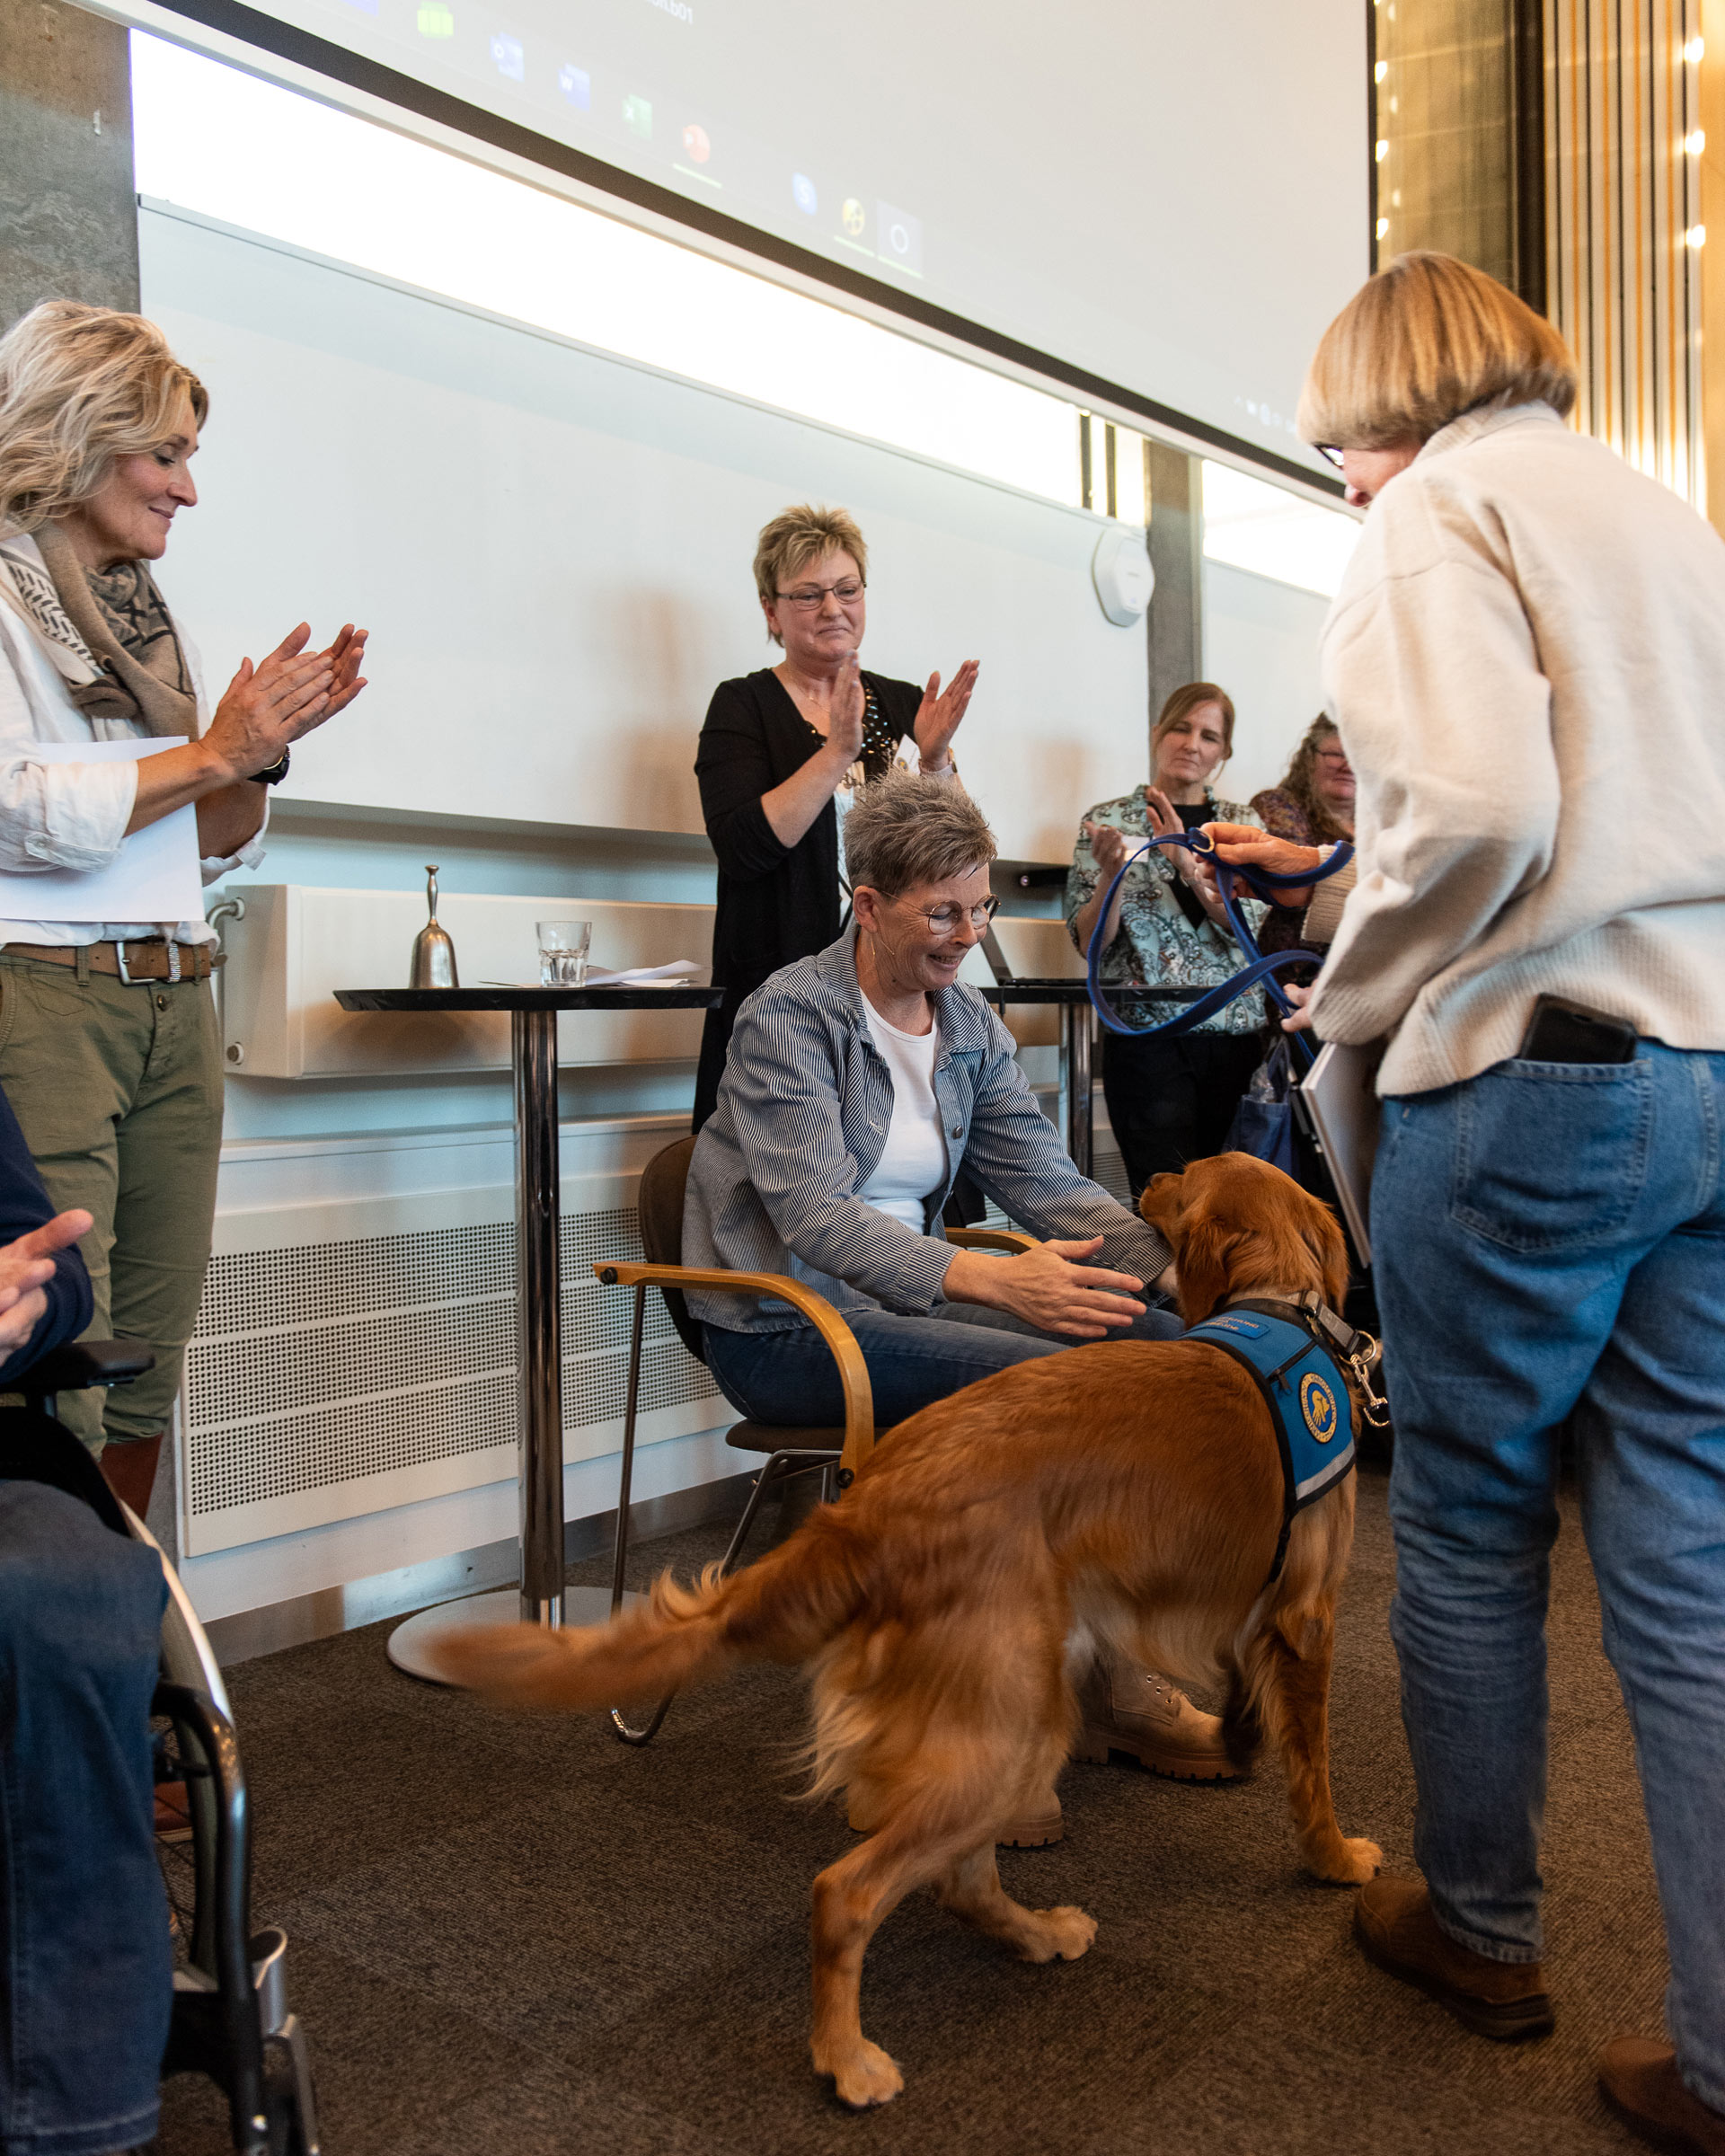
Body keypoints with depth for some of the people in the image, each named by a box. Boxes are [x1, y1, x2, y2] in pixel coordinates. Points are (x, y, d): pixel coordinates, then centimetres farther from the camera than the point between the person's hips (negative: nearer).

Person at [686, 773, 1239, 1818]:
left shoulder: (970, 1026, 9)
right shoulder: (787, 1018, -13)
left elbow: (1047, 1179, 3)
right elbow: (817, 1219, -25)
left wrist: (1168, 1261, -15)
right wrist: (988, 1278, -37)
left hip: (907, 1291, 7)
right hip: (786, 1329, -7)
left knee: (1156, 1343, -14)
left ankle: (1121, 1669, -5)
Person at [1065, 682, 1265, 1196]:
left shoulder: (1241, 822, 13)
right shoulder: (1108, 820, 7)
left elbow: (1248, 922, -3)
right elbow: (1090, 941, 1)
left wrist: (1187, 861, -16)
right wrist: (1111, 873, -17)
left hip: (1235, 1033, 3)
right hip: (1147, 1034, -2)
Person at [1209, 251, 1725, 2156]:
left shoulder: (1440, 512, -2)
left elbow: (1480, 802, -19)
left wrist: (1359, 990, -3)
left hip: (1534, 1070, -7)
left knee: (1467, 1523, 10)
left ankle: (1481, 1929, 29)